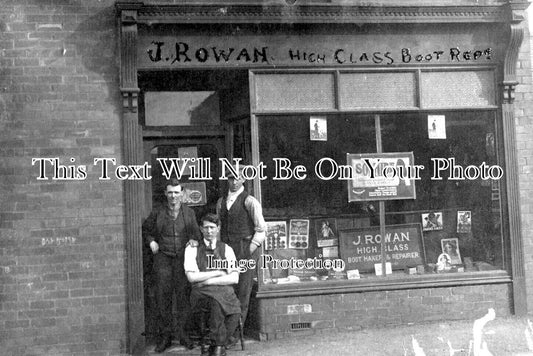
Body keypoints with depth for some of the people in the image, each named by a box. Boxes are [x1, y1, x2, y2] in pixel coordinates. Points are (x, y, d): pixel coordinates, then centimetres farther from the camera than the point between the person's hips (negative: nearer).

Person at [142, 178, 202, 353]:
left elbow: (196, 233, 16)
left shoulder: (189, 213, 7)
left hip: (183, 258, 0)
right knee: (162, 297, 0)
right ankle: (165, 336, 8)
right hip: (163, 258, 0)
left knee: (184, 296, -2)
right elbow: (145, 229, 22)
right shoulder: (158, 213, 6)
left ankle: (184, 333, 8)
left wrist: (194, 240, -5)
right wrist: (151, 241, 6)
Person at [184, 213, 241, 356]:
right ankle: (219, 345, -17)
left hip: (224, 291, 2)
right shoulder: (192, 249, 9)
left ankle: (215, 344, -8)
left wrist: (208, 281, -9)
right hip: (201, 293, -1)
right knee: (216, 301, -35)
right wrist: (218, 272, -4)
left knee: (235, 311, -30)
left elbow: (234, 278, 1)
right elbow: (192, 277, -4)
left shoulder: (226, 249, 13)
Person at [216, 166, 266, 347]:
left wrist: (250, 250, -9)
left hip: (245, 249, -5)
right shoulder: (221, 202, 13)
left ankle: (235, 334, 5)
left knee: (242, 292, -1)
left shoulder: (249, 201, -5)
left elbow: (261, 228, -5)